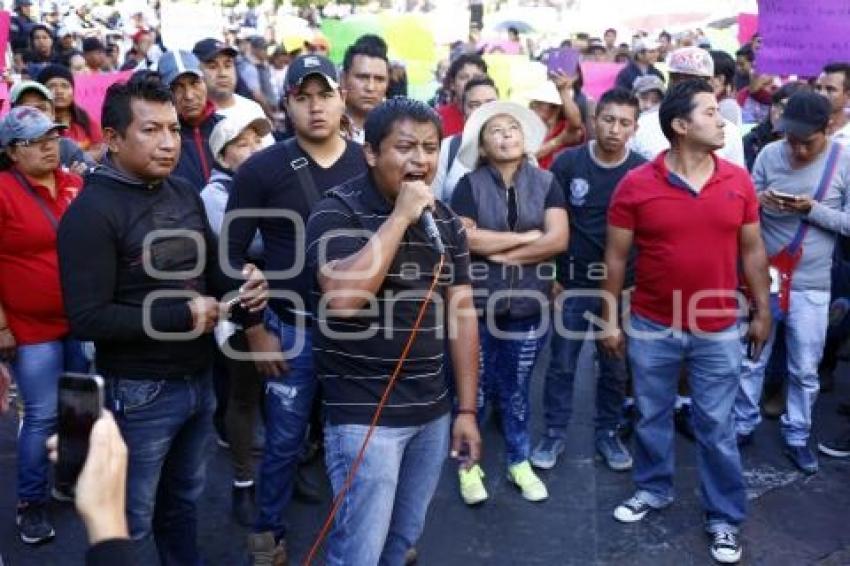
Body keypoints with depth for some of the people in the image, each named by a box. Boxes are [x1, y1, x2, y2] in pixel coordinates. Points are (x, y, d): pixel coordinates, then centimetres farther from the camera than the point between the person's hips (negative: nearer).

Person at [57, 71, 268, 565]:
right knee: (134, 518, 14)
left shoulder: (185, 192, 3)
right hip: (139, 392, -7)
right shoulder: (92, 212, -19)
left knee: (185, 497, 26)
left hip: (200, 378, 7)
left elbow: (210, 267, 14)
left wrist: (245, 282, -9)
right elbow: (87, 318, -23)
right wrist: (182, 316, -22)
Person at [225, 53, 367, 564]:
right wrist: (254, 330, -6)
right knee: (285, 441, 11)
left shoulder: (370, 164, -1)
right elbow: (232, 254, -4)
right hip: (293, 330, -2)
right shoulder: (262, 169, -8)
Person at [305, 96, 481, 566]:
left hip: (431, 412, 6)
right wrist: (401, 216, -22)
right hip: (364, 415, -6)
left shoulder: (446, 220, 6)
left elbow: (461, 314, 9)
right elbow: (343, 298, -28)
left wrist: (466, 409, 7)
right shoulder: (337, 211, -11)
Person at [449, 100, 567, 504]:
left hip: (528, 306, 2)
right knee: (475, 389, 10)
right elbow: (463, 238, -17)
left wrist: (501, 254, -12)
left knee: (516, 389, 15)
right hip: (478, 305, -1)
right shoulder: (470, 185, -3)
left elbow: (558, 240, -10)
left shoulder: (546, 183, 1)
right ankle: (468, 465, 26)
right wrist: (527, 236, -12)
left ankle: (520, 462, 31)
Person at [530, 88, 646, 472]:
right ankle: (555, 433, 22)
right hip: (573, 281, -1)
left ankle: (608, 433, 29)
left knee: (615, 366, 12)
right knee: (562, 364, 7)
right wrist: (550, 275, -3)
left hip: (622, 284, 1)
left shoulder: (643, 171, -5)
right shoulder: (568, 163, -7)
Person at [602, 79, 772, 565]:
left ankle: (725, 518, 26)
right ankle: (654, 489, 40)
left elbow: (752, 250, 6)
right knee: (653, 417, 17)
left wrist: (763, 311, 7)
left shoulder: (739, 181, -3)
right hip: (652, 328, 0)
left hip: (718, 331, 1)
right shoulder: (636, 185, -10)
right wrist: (611, 320, -1)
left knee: (717, 427, 10)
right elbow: (616, 257, -3)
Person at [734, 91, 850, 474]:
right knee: (750, 359, 12)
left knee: (805, 369, 11)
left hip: (810, 285, -1)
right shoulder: (769, 154, -4)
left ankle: (797, 437, 28)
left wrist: (812, 209, -20)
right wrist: (760, 200, -21)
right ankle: (743, 425, 30)